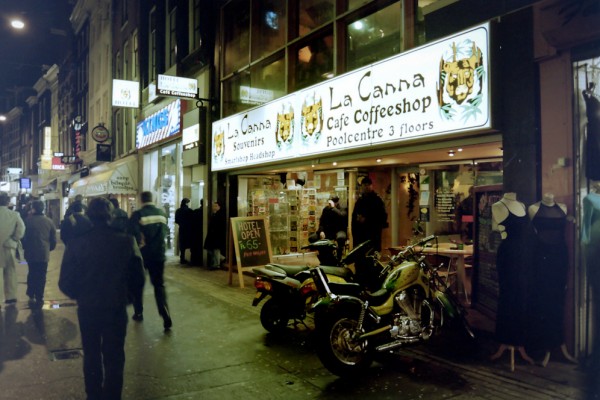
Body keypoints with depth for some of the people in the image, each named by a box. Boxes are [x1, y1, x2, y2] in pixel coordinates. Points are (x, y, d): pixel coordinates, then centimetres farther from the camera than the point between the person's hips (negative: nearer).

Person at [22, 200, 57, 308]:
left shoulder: (28, 220, -8)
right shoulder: (49, 221, -3)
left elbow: (23, 237, 1)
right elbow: (53, 239, 2)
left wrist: (25, 248, 18)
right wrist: (50, 248, 19)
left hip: (30, 253, 0)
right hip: (44, 253, 0)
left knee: (32, 274, 16)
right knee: (41, 276, 7)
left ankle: (31, 296, 16)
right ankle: (39, 299, 6)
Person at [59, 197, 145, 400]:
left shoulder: (77, 243, -14)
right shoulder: (126, 241, -14)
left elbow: (65, 283, -10)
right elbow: (138, 280, -9)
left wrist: (81, 296, 11)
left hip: (87, 309, 1)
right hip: (116, 309, -1)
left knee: (91, 356, 23)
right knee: (114, 358, 15)